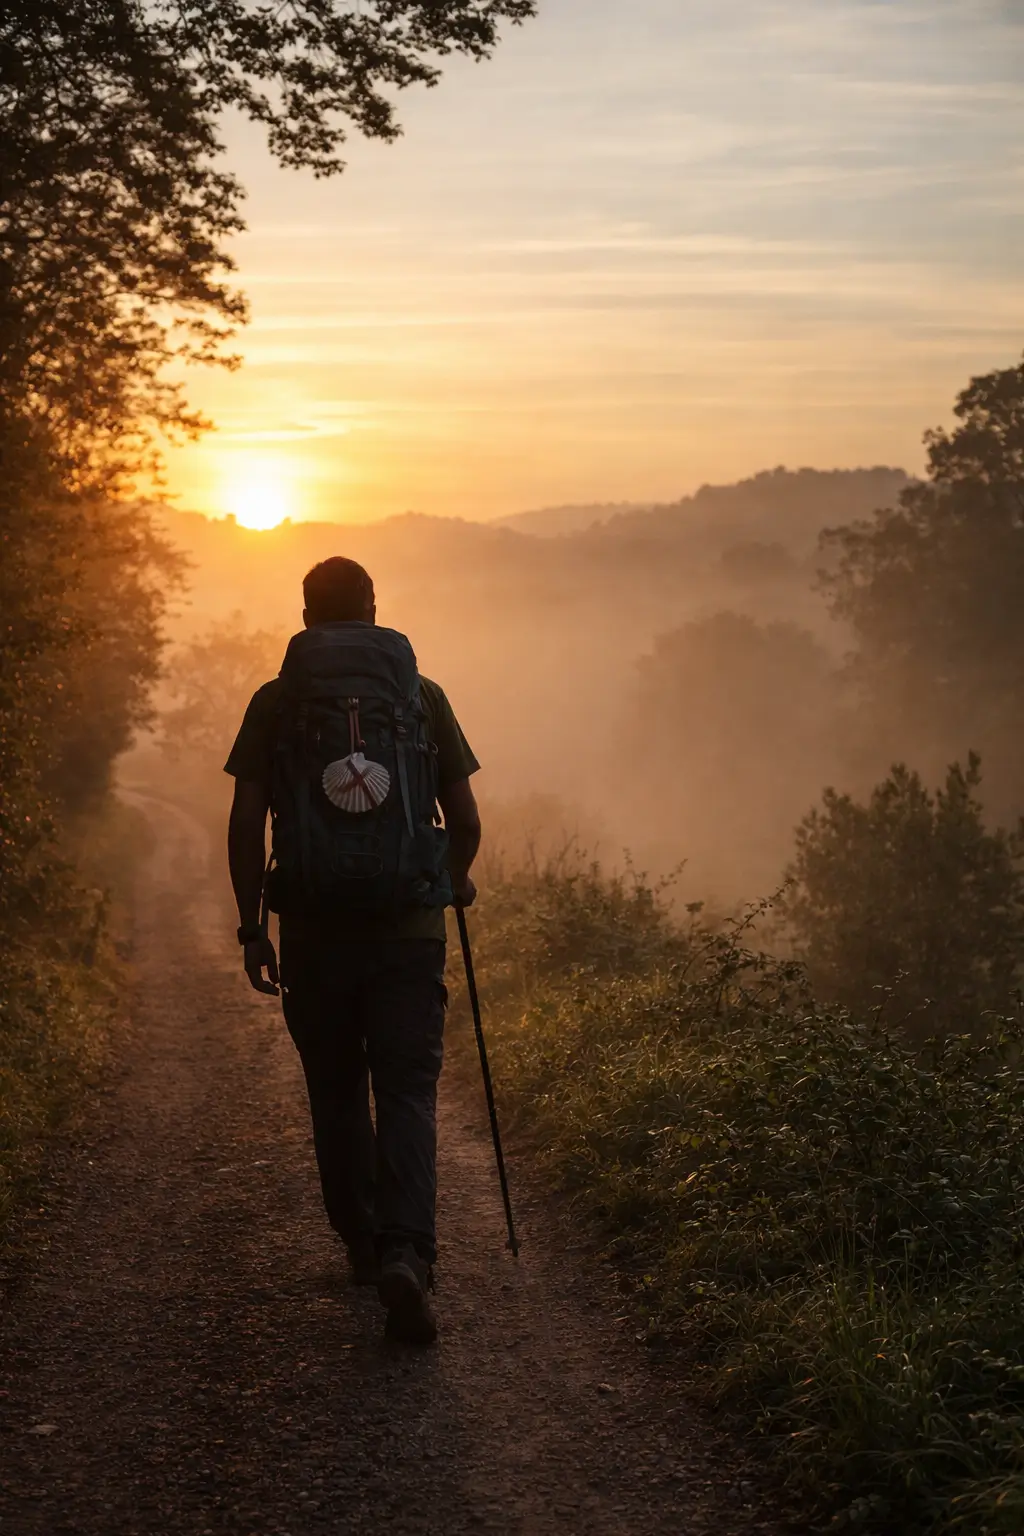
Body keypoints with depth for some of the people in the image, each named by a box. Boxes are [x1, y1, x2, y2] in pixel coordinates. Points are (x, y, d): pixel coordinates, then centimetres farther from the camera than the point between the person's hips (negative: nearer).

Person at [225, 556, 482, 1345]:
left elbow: (246, 820, -3)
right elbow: (463, 814, 3)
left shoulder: (275, 703, 2)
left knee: (337, 1096, 15)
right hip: (408, 926, 0)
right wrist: (458, 880, 23)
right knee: (407, 1092, -2)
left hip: (314, 930, 1)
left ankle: (362, 1244, 25)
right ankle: (405, 1253, -20)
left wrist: (251, 925, 4)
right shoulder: (422, 696, 3)